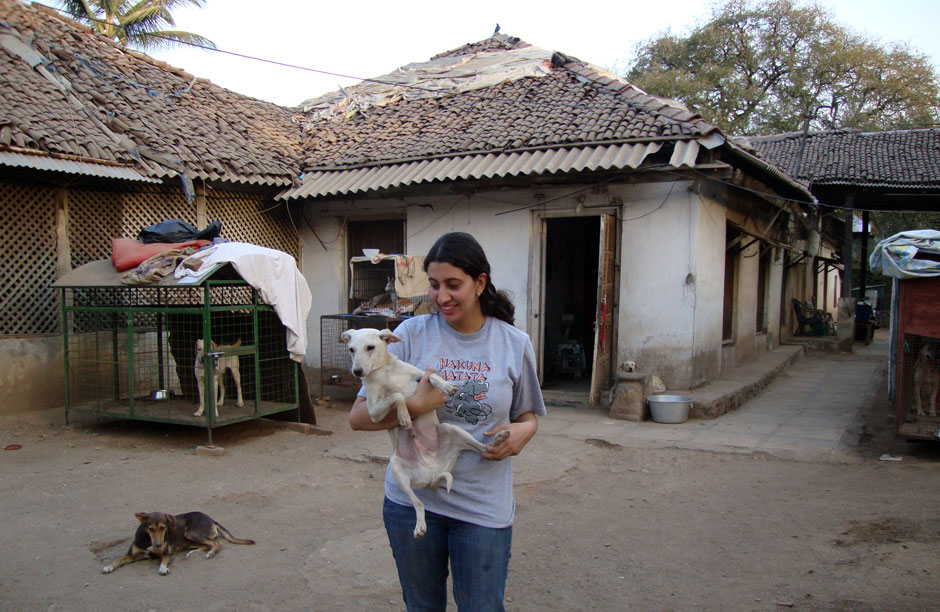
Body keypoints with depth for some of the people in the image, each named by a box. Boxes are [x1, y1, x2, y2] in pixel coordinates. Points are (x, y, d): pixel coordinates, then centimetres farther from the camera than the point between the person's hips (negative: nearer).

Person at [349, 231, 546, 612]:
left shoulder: (515, 344, -2)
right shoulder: (411, 334, -6)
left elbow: (527, 415, 12)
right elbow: (358, 417, -7)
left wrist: (523, 431, -11)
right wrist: (416, 405, -23)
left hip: (484, 507, 0)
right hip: (412, 499, 1)